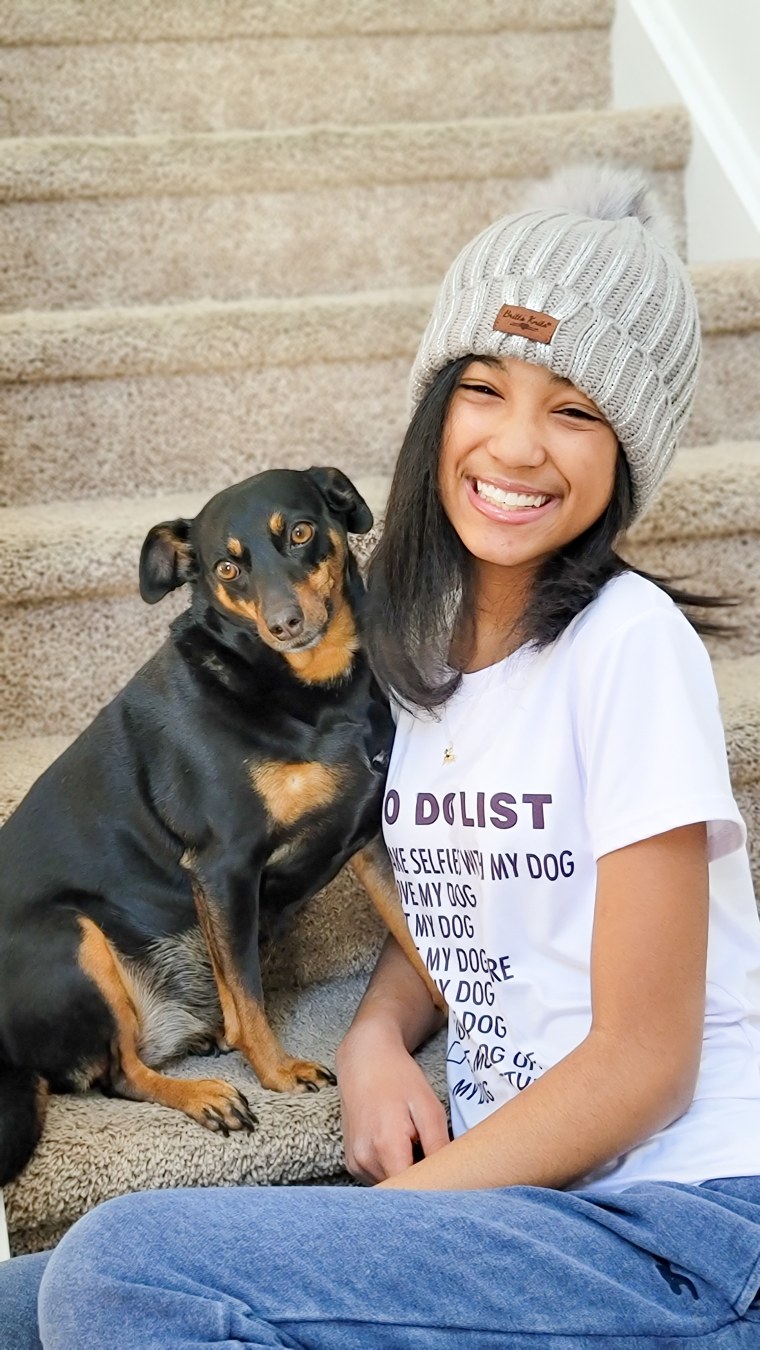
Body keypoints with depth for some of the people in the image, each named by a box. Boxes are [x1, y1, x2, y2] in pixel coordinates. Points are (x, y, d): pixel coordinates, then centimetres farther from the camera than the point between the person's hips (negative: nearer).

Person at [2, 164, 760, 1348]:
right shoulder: (429, 639, 10)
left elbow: (644, 1064, -13)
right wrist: (379, 1037, -1)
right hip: (513, 1188, 7)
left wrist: (376, 1219, -11)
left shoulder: (628, 643, -13)